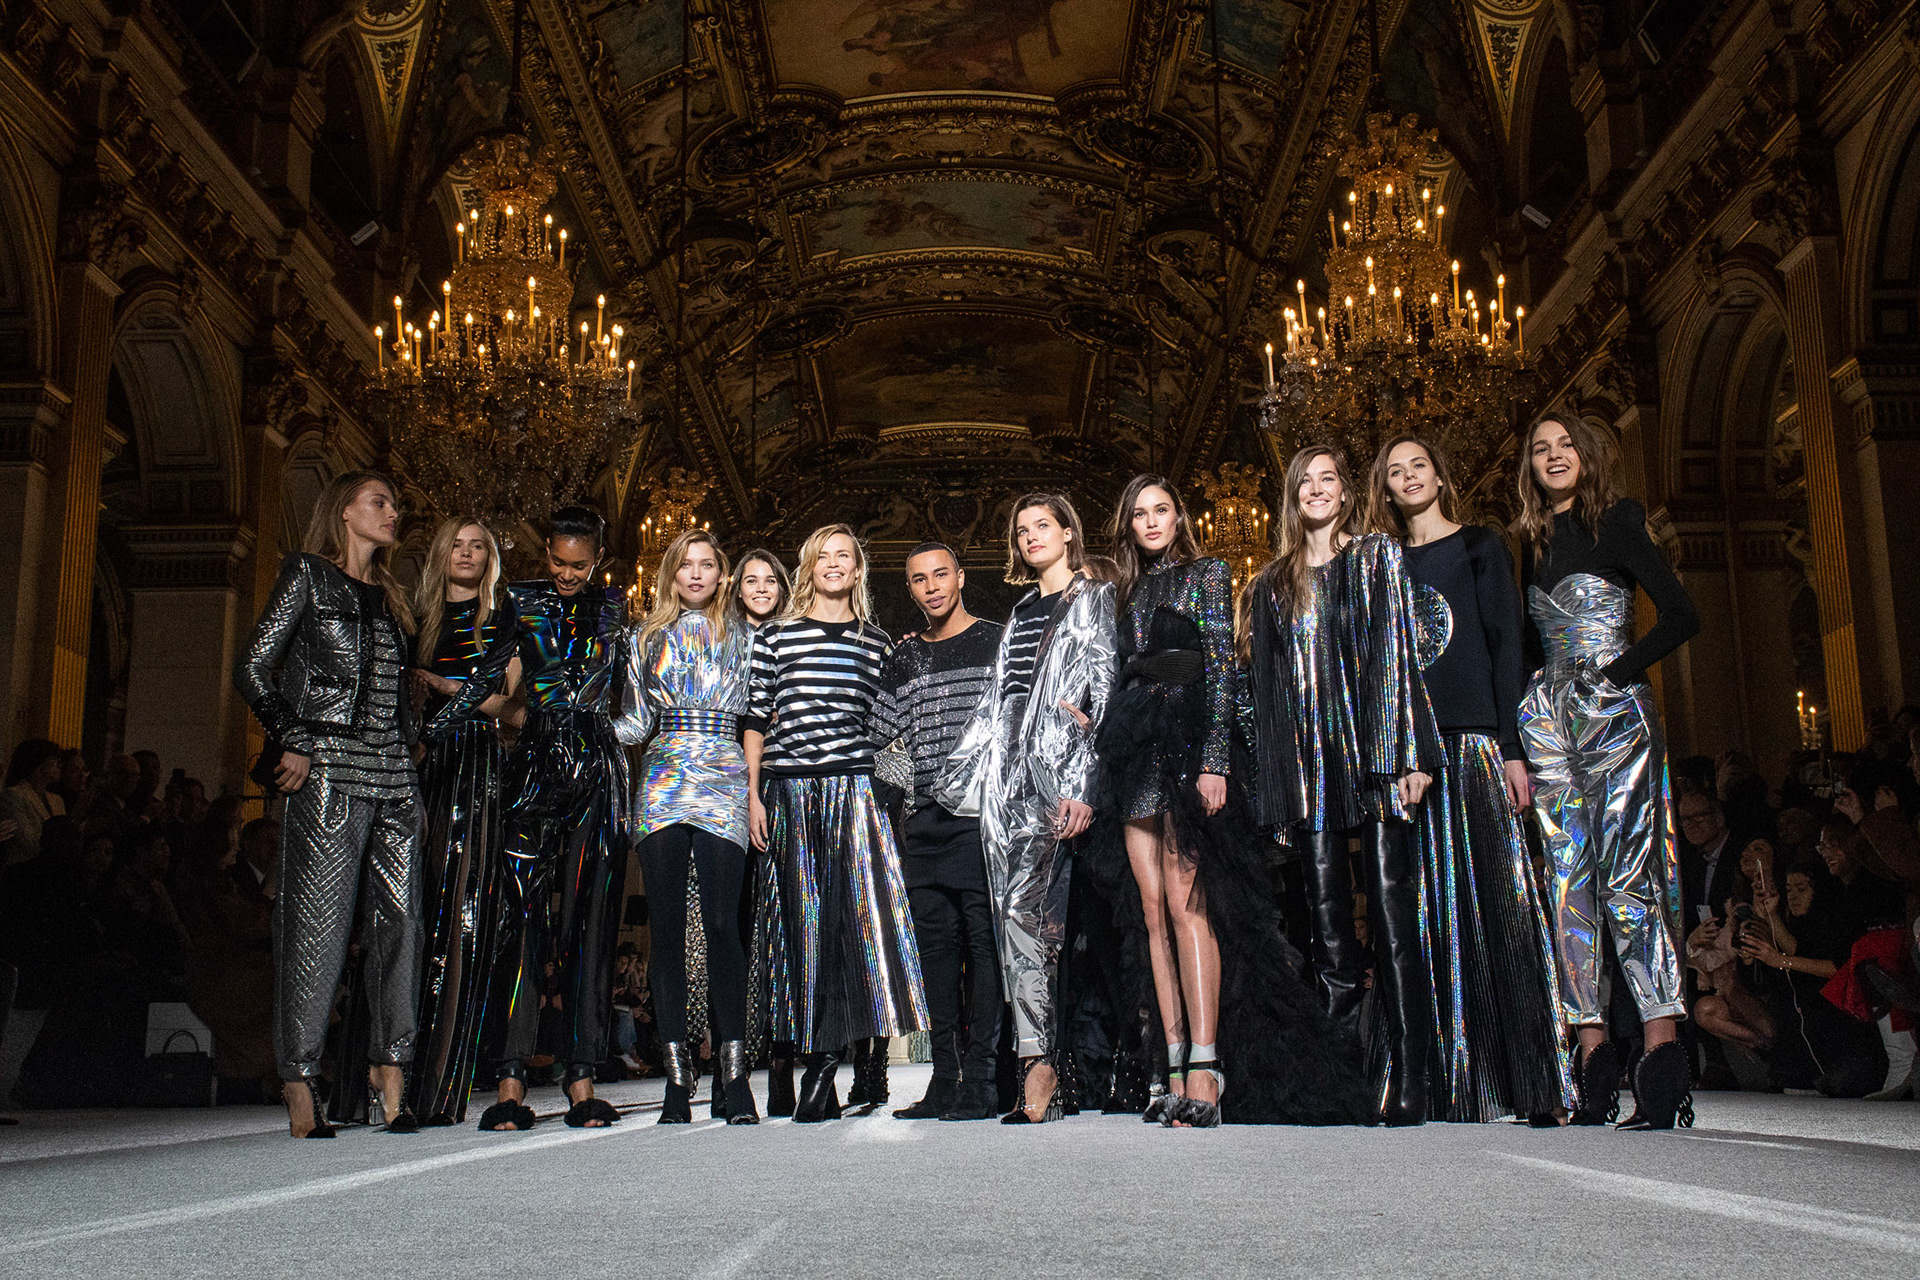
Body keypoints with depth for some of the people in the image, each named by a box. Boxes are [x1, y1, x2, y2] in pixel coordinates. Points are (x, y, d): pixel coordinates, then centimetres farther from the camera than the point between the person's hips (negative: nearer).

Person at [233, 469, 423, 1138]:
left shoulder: (388, 595, 22)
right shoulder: (307, 575, 4)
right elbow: (252, 668, -2)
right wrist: (292, 744, -9)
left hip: (394, 771, 6)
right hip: (330, 770, -6)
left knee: (399, 920, 1)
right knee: (319, 922, -7)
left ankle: (389, 1070, 8)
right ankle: (299, 1085, 0)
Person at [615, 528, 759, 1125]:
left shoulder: (741, 637, 16)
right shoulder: (647, 636, 18)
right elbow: (636, 722, 17)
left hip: (724, 784, -1)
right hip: (662, 782, 1)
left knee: (722, 923, -11)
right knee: (668, 925, -3)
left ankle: (733, 1075, -6)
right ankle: (677, 1078, 0)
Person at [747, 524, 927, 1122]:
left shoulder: (877, 643, 14)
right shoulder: (776, 636, 11)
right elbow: (756, 720, 9)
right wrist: (754, 795, 1)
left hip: (856, 787, 1)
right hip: (789, 790, 0)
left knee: (862, 912, -10)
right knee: (806, 920, -1)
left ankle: (825, 1063, -4)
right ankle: (822, 1071, 3)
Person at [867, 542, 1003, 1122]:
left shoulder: (997, 643, 5)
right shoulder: (902, 660, 17)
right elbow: (873, 735, 18)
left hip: (981, 815, -5)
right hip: (923, 823, 5)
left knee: (984, 943, -6)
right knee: (936, 948, 5)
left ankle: (980, 1082, -4)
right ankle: (946, 1081, 10)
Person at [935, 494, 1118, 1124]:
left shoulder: (1094, 600, 6)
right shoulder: (1022, 611, 24)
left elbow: (1102, 693, -5)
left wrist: (1084, 785, -15)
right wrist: (957, 776, 16)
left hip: (1055, 770, -5)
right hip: (1006, 774, 5)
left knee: (1026, 905, -14)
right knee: (1017, 912, -3)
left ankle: (1038, 1062, -10)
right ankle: (1037, 1068, -4)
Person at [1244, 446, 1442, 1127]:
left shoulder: (1379, 555, 10)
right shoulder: (1271, 584, 18)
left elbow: (1399, 654, 1)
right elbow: (1265, 682, 14)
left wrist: (1410, 753, -10)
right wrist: (1273, 790, 7)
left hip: (1374, 752, -3)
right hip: (1307, 762, 3)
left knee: (1392, 911, -7)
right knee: (1327, 914, 1)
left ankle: (1408, 1082, -5)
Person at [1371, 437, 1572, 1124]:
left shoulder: (1480, 548, 9)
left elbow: (1507, 646, 1)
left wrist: (1512, 748, -10)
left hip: (1472, 739, -3)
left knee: (1492, 896, -8)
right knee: (1432, 912, 0)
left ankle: (1530, 1081, -5)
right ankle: (1447, 1083, 1)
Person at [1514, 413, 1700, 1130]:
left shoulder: (1616, 521, 2)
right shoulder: (1534, 544, 19)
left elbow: (1681, 616, -5)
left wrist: (1616, 672, -11)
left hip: (1615, 713, -6)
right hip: (1550, 716, 6)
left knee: (1628, 877, -13)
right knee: (1569, 882, 0)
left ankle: (1662, 1052, -12)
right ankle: (1594, 1060, 2)